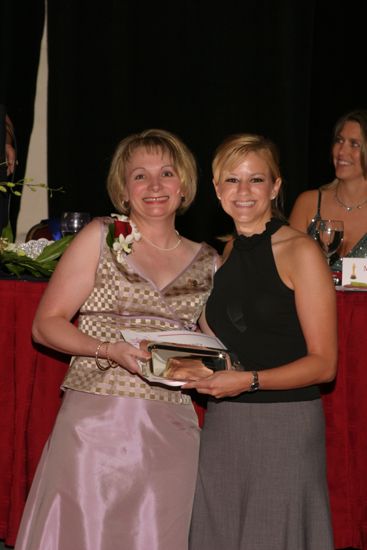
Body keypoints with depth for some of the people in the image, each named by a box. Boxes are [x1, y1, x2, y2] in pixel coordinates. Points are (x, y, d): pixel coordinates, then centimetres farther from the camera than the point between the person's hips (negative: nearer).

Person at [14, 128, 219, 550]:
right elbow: (46, 324, 0)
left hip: (171, 431, 3)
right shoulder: (101, 238, 4)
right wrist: (110, 350, -15)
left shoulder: (208, 263, 12)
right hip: (94, 422, -2)